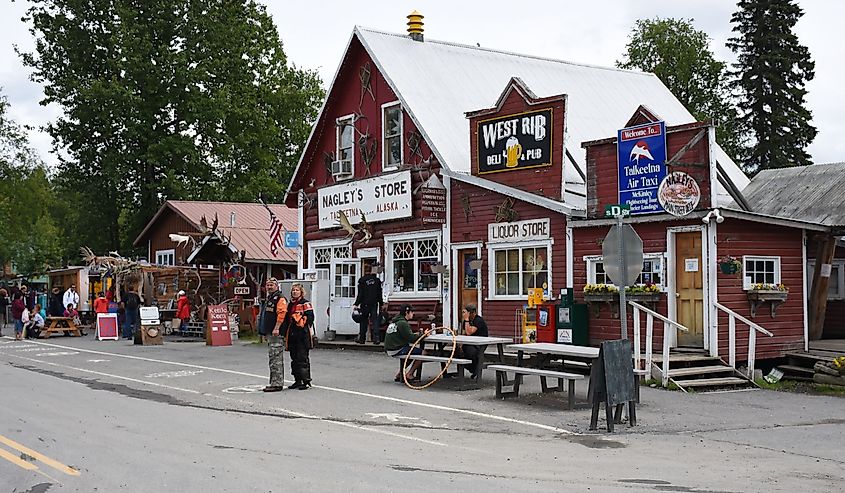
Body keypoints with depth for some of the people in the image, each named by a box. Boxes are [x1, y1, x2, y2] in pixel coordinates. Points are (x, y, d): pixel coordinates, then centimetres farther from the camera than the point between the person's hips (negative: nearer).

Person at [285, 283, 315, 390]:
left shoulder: (306, 304, -4)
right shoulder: (290, 304, 19)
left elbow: (310, 318, -12)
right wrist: (286, 335, 20)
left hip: (302, 335, -8)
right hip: (292, 335, 8)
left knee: (302, 358, -9)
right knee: (294, 358, 10)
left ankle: (306, 381, -6)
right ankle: (298, 380, 18)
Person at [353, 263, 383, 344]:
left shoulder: (362, 280, -7)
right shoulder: (377, 280, 4)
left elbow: (360, 294, -8)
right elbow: (379, 293, 9)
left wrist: (357, 303, -3)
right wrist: (380, 303, 17)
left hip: (365, 304, -2)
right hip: (374, 303, 2)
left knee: (363, 321, 8)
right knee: (375, 320, 0)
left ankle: (362, 338, 14)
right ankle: (376, 338, -10)